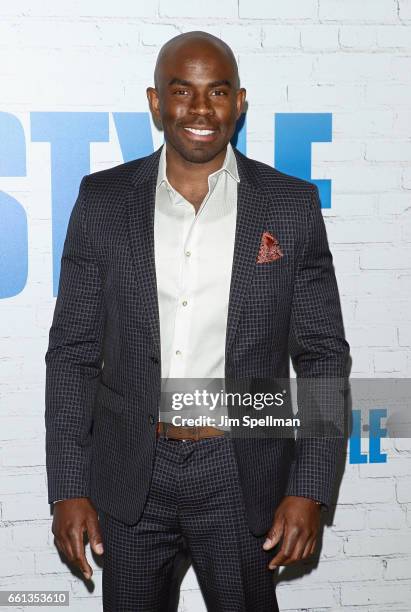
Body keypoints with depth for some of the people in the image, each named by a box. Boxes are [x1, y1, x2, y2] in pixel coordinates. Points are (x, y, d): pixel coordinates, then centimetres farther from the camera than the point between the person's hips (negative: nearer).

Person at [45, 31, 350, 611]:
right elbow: (72, 352, 1)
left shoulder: (292, 206, -3)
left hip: (241, 476, 0)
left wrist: (310, 490, -7)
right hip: (129, 476, 1)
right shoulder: (103, 200, -2)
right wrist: (68, 488, -3)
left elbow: (323, 355, -1)